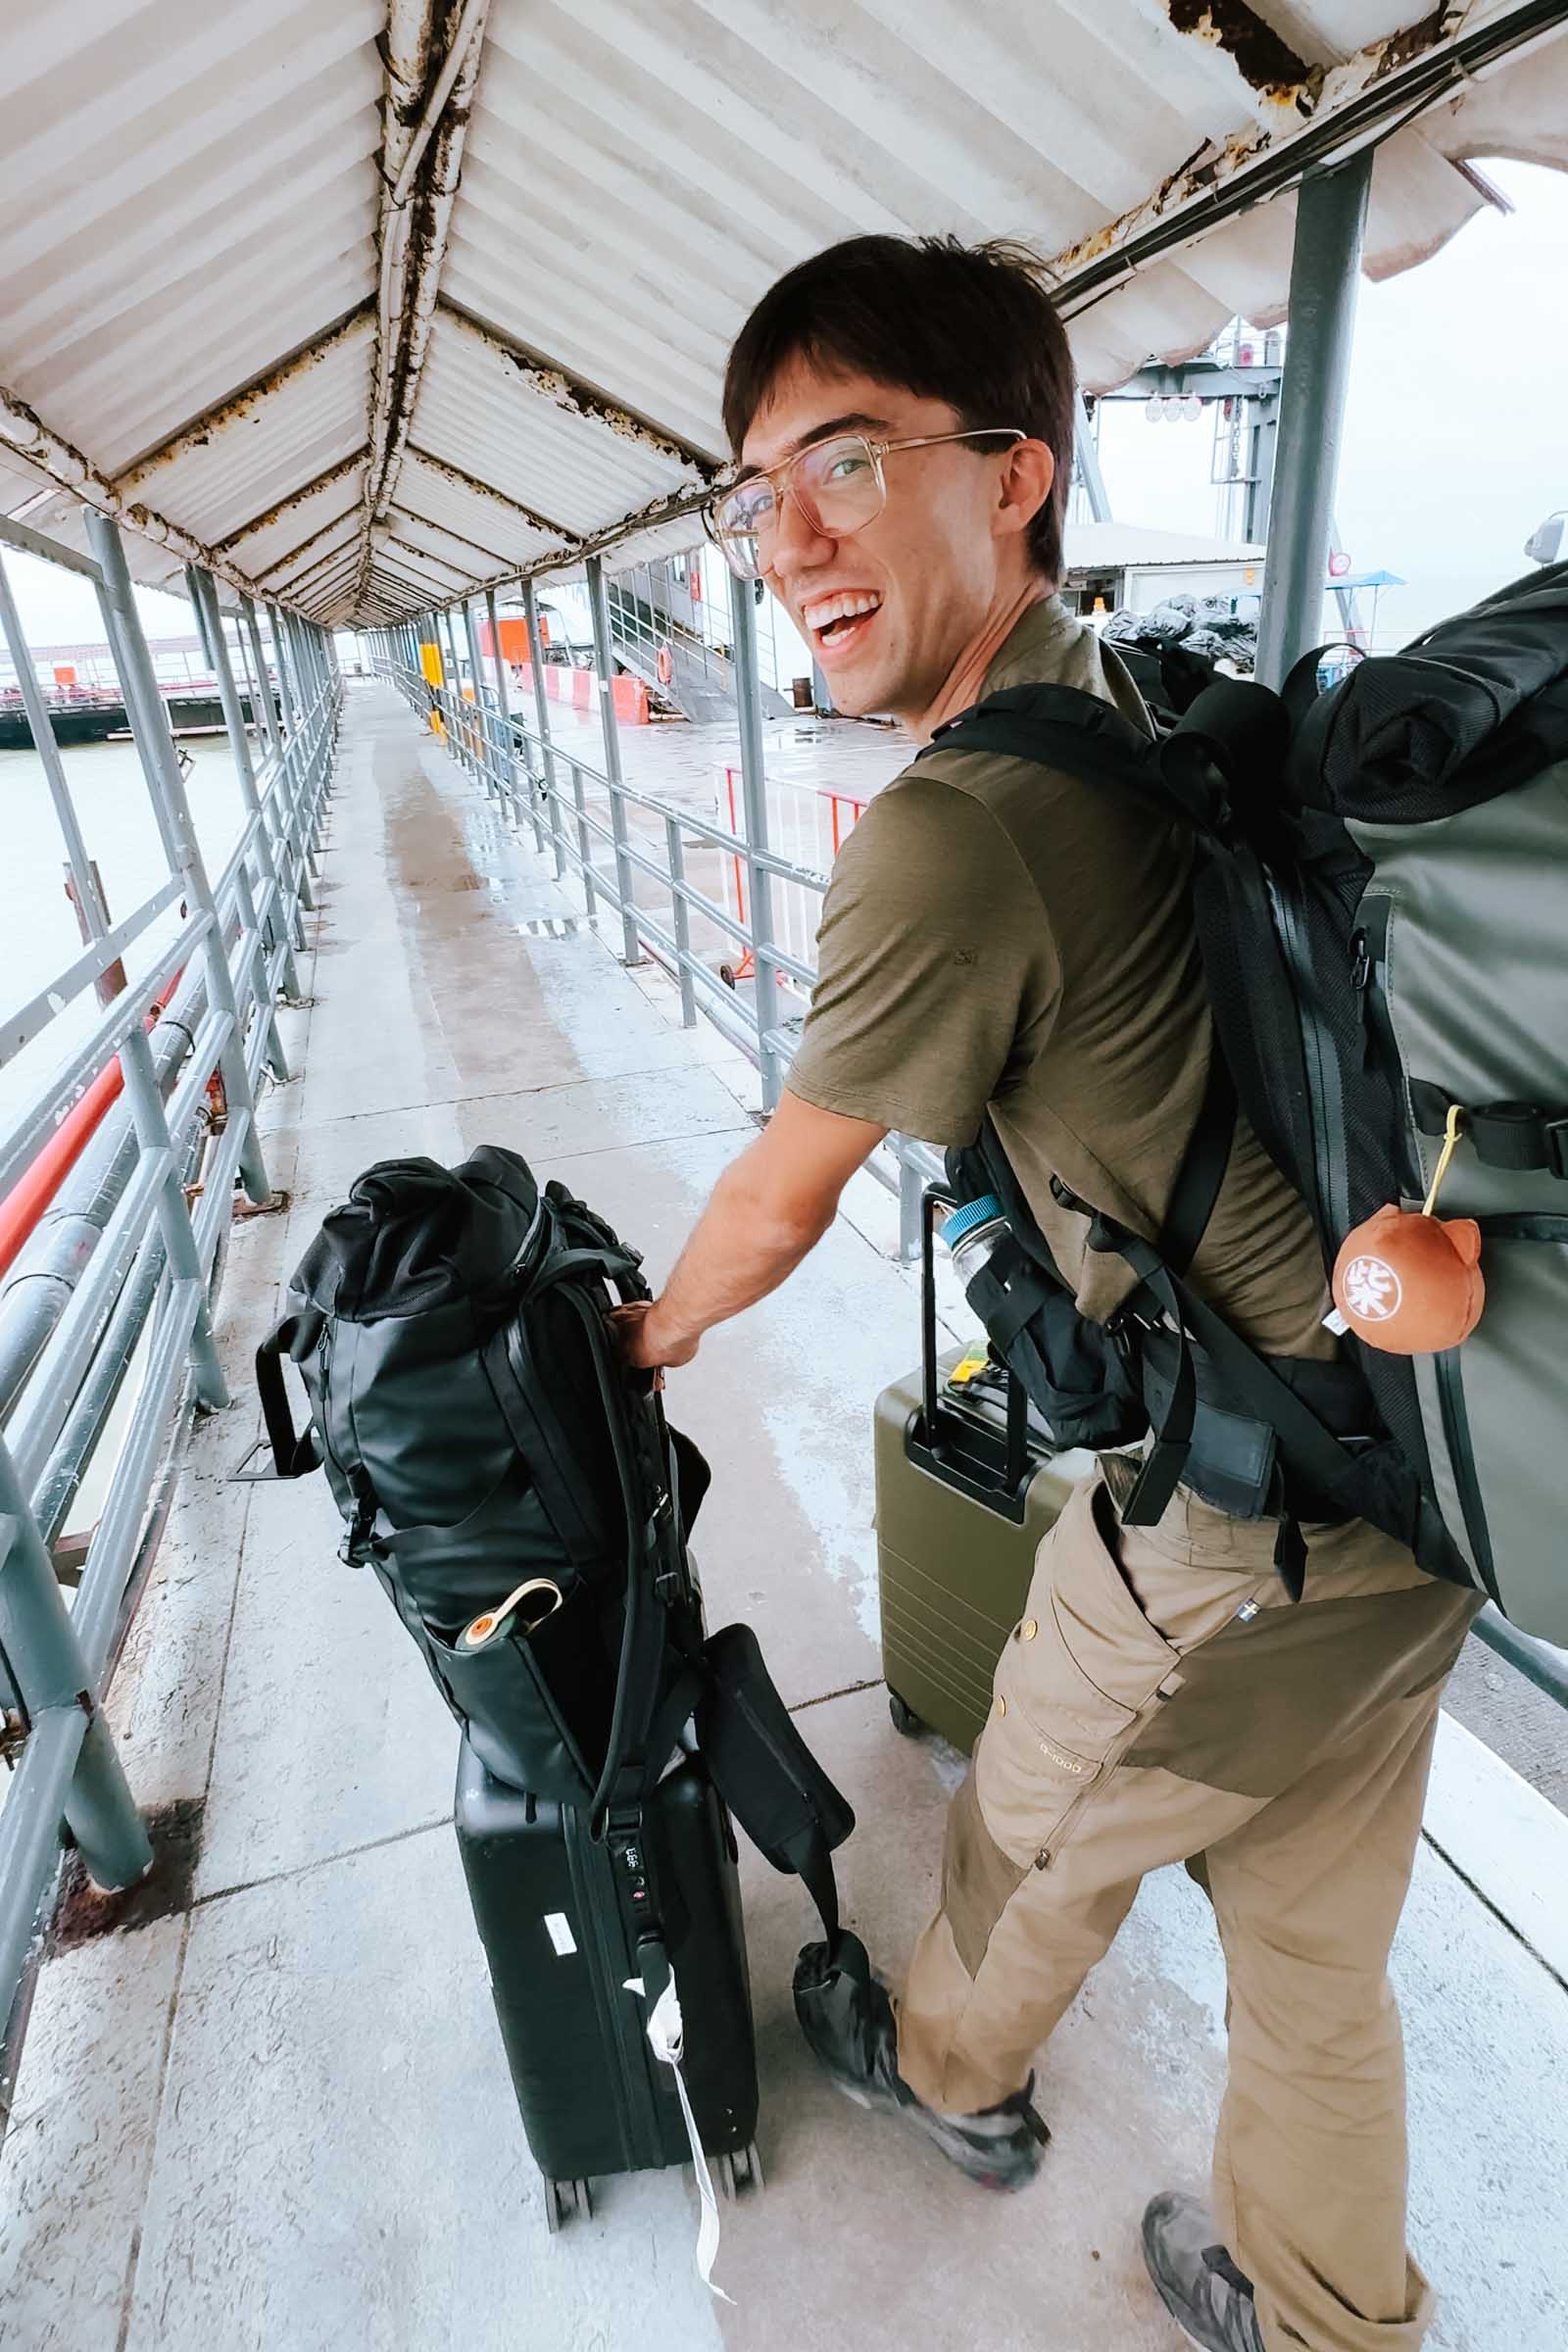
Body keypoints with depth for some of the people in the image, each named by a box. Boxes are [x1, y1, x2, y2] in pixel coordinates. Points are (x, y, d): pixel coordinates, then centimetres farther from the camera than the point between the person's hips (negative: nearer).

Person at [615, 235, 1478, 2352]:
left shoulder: (957, 832, -23)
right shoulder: (1157, 708, 5)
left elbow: (780, 1201, -11)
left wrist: (655, 1332, 8)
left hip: (1244, 1523, -7)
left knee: (1035, 1831, 23)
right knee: (1319, 1948, 26)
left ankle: (950, 2076, 55)